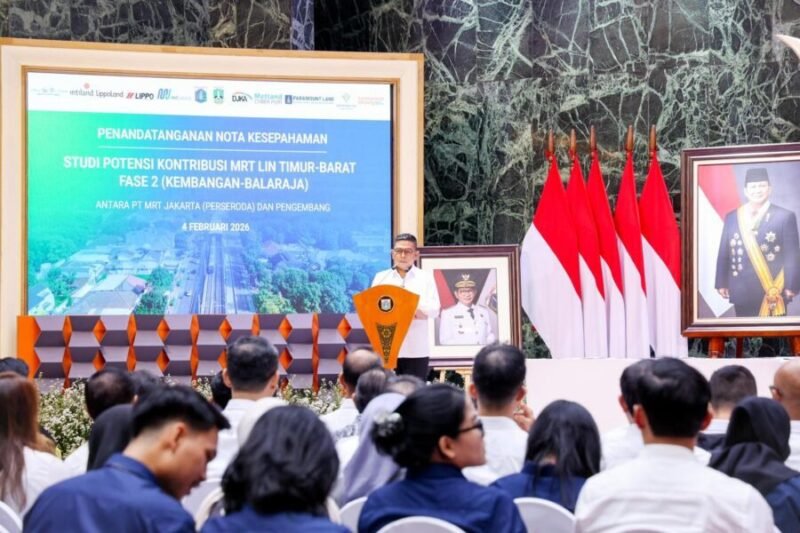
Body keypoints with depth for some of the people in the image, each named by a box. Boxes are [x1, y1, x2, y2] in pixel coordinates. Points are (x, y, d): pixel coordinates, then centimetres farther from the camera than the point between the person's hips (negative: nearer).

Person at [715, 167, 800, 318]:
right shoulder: (732, 217, 9)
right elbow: (724, 253, 11)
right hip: (742, 293, 3)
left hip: (773, 293, -3)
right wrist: (722, 283, 5)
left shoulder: (785, 217, -1)